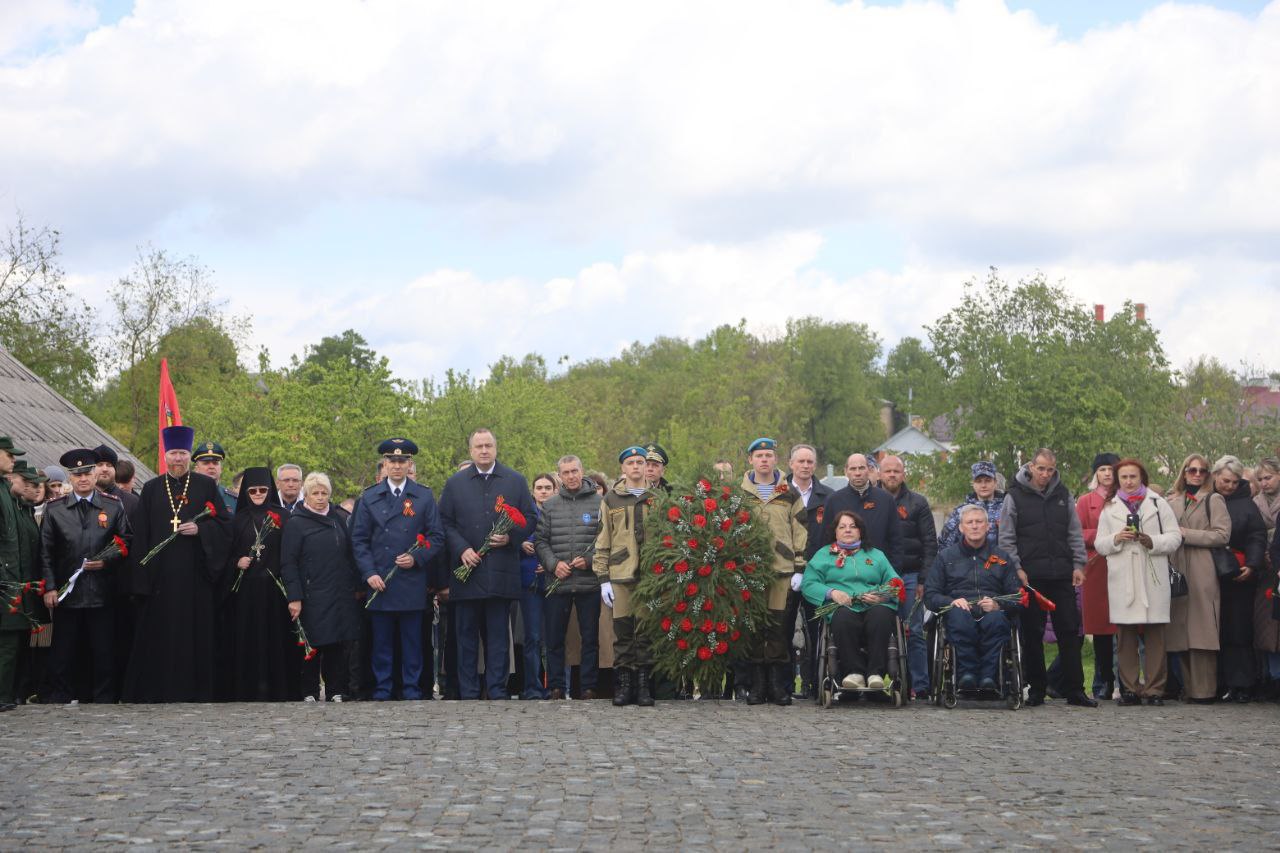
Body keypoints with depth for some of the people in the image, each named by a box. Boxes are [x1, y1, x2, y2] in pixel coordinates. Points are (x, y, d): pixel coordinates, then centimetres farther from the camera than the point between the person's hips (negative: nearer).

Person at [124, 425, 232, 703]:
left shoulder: (206, 486, 7)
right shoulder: (151, 489, 11)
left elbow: (224, 524, 6)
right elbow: (142, 534, 8)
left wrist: (200, 529, -14)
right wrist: (142, 577, 0)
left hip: (195, 572, -1)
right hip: (161, 573, 1)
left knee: (196, 632, -1)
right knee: (160, 633, 1)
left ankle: (197, 689, 5)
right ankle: (158, 689, 6)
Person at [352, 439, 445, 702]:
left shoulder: (424, 496, 7)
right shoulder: (369, 497, 8)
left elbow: (436, 537, 6)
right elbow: (359, 539, 7)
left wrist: (416, 558, -10)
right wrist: (369, 573, -5)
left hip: (412, 581, 0)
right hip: (379, 582, 1)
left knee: (412, 639, 2)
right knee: (381, 641, 3)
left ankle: (412, 690, 9)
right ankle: (381, 692, 9)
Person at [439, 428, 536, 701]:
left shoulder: (516, 481, 9)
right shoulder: (455, 483, 9)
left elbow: (530, 519, 9)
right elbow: (445, 523, 6)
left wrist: (511, 537, -9)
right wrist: (462, 549, -9)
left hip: (501, 573, 0)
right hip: (466, 569, 1)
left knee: (498, 635, 2)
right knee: (466, 635, 4)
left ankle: (497, 691, 7)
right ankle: (468, 693, 9)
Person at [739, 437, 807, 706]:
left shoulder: (789, 495, 10)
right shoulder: (739, 494, 10)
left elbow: (800, 533, 8)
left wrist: (799, 569, 1)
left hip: (782, 571, 0)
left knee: (779, 628, -3)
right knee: (753, 628, -1)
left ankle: (779, 685, 4)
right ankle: (757, 684, 5)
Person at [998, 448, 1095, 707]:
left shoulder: (1063, 496, 11)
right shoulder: (1015, 497, 2)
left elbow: (1075, 533, 14)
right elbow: (1006, 538, 0)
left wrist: (1078, 564, 5)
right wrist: (1017, 568, -8)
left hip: (1062, 576, 3)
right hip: (1030, 576, -3)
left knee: (1070, 631, 1)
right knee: (1032, 634, 2)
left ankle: (1074, 690, 5)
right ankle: (1036, 690, 10)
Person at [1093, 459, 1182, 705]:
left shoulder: (1158, 504, 12)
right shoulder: (1109, 508, 17)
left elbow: (1175, 537, 6)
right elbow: (1099, 544, 13)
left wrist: (1152, 542, -11)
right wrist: (1116, 539, -7)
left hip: (1153, 578, -1)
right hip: (1122, 580, 1)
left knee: (1155, 636, -3)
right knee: (1125, 636, 0)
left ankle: (1154, 689, 1)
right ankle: (1129, 689, 4)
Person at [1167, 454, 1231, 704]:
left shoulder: (1213, 500, 3)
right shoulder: (1172, 501, 17)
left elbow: (1222, 535, -6)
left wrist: (1186, 534, -8)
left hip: (1202, 573, -5)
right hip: (1177, 570, 5)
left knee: (1201, 631, -8)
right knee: (1181, 633, 3)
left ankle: (1203, 690, -7)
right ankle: (1188, 686, 8)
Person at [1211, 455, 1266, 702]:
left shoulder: (1246, 505, 6)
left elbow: (1257, 538, 0)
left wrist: (1252, 566, -13)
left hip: (1239, 578, -1)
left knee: (1239, 630, -3)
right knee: (1214, 630, 1)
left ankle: (1241, 686, -1)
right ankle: (1216, 684, 6)